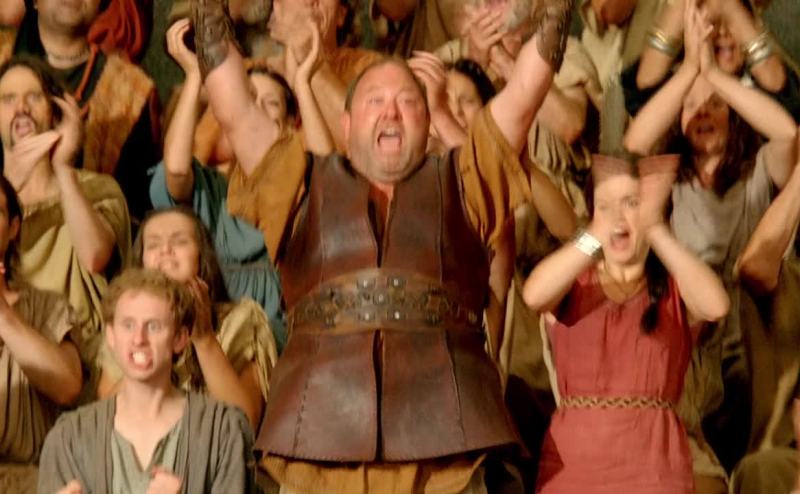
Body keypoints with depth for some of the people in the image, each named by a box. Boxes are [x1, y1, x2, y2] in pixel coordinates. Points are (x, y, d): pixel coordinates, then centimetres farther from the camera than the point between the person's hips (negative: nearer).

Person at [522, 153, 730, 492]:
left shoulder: (674, 287, 8)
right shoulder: (575, 283, 10)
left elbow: (716, 306, -16)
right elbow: (533, 296, -14)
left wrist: (655, 228, -20)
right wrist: (598, 234, -22)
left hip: (653, 464, -1)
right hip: (572, 463, 1)